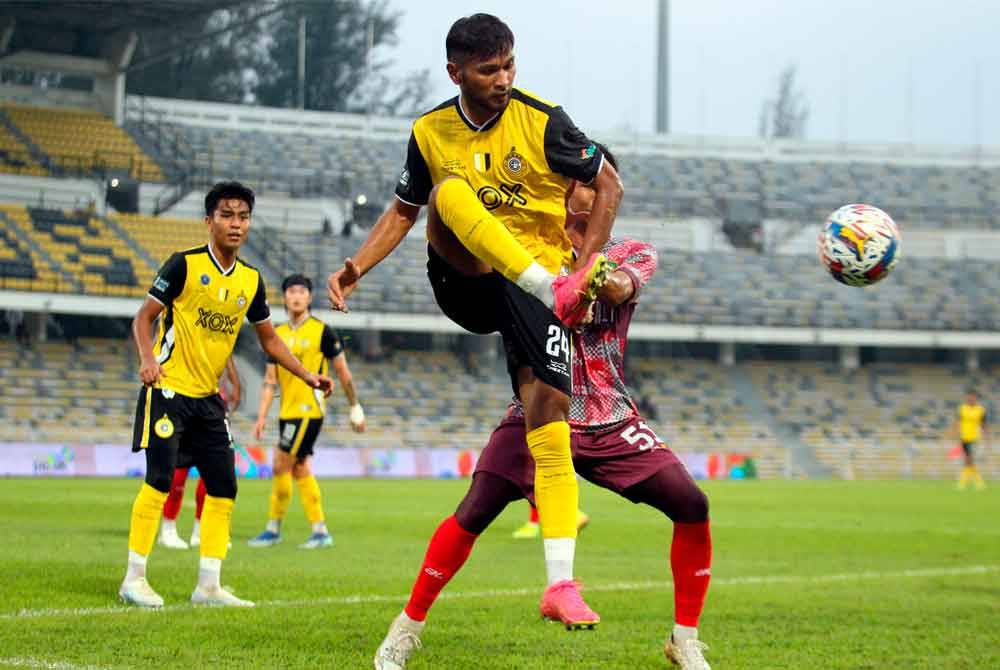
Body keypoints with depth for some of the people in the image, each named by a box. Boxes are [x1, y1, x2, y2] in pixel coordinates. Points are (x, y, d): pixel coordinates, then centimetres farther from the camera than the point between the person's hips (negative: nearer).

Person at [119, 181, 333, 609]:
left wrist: (307, 375, 7)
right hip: (169, 388, -6)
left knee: (223, 488, 3)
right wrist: (147, 358, -24)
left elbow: (268, 338, 18)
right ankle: (134, 579, -3)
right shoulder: (185, 265, -8)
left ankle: (208, 585, 10)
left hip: (208, 397, 6)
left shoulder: (251, 280, 8)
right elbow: (144, 317, -6)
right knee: (159, 480, -12)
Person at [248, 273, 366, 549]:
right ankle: (320, 531, 15)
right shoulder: (278, 335, 10)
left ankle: (273, 529, 1)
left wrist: (355, 408, 0)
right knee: (300, 469, 8)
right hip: (287, 411, 7)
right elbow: (270, 379, 11)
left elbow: (342, 371, -1)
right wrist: (262, 416, 4)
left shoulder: (321, 331, -6)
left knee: (281, 465, -9)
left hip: (309, 411, -7)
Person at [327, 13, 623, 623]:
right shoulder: (430, 133, 1)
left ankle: (561, 584, -17)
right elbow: (403, 212, 13)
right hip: (466, 279, 2)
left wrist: (584, 266, -11)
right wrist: (357, 266, -2)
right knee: (449, 190, -28)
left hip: (537, 282, -2)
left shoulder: (542, 120, -8)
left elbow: (609, 187, -2)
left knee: (549, 404, -17)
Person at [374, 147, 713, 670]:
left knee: (692, 507, -11)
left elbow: (619, 288, -19)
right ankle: (408, 627, 3)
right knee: (473, 515, -15)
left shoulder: (633, 254, 5)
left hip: (612, 421, 2)